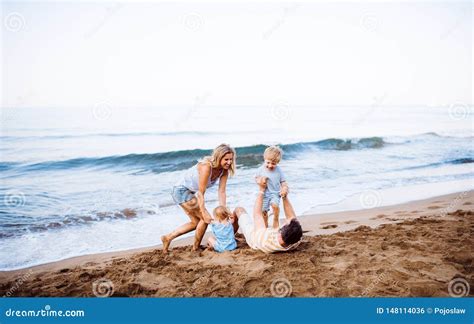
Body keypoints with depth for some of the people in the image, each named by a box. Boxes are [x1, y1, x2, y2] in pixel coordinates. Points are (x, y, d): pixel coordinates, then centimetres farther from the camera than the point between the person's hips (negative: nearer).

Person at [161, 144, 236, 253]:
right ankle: (195, 249, 8)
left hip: (191, 192, 9)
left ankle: (168, 238, 26)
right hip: (182, 190, -9)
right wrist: (204, 213, -28)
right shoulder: (206, 166, -31)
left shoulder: (224, 170, -9)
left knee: (196, 222, 16)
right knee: (205, 219, -9)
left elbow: (221, 192, -11)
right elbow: (201, 193, -29)